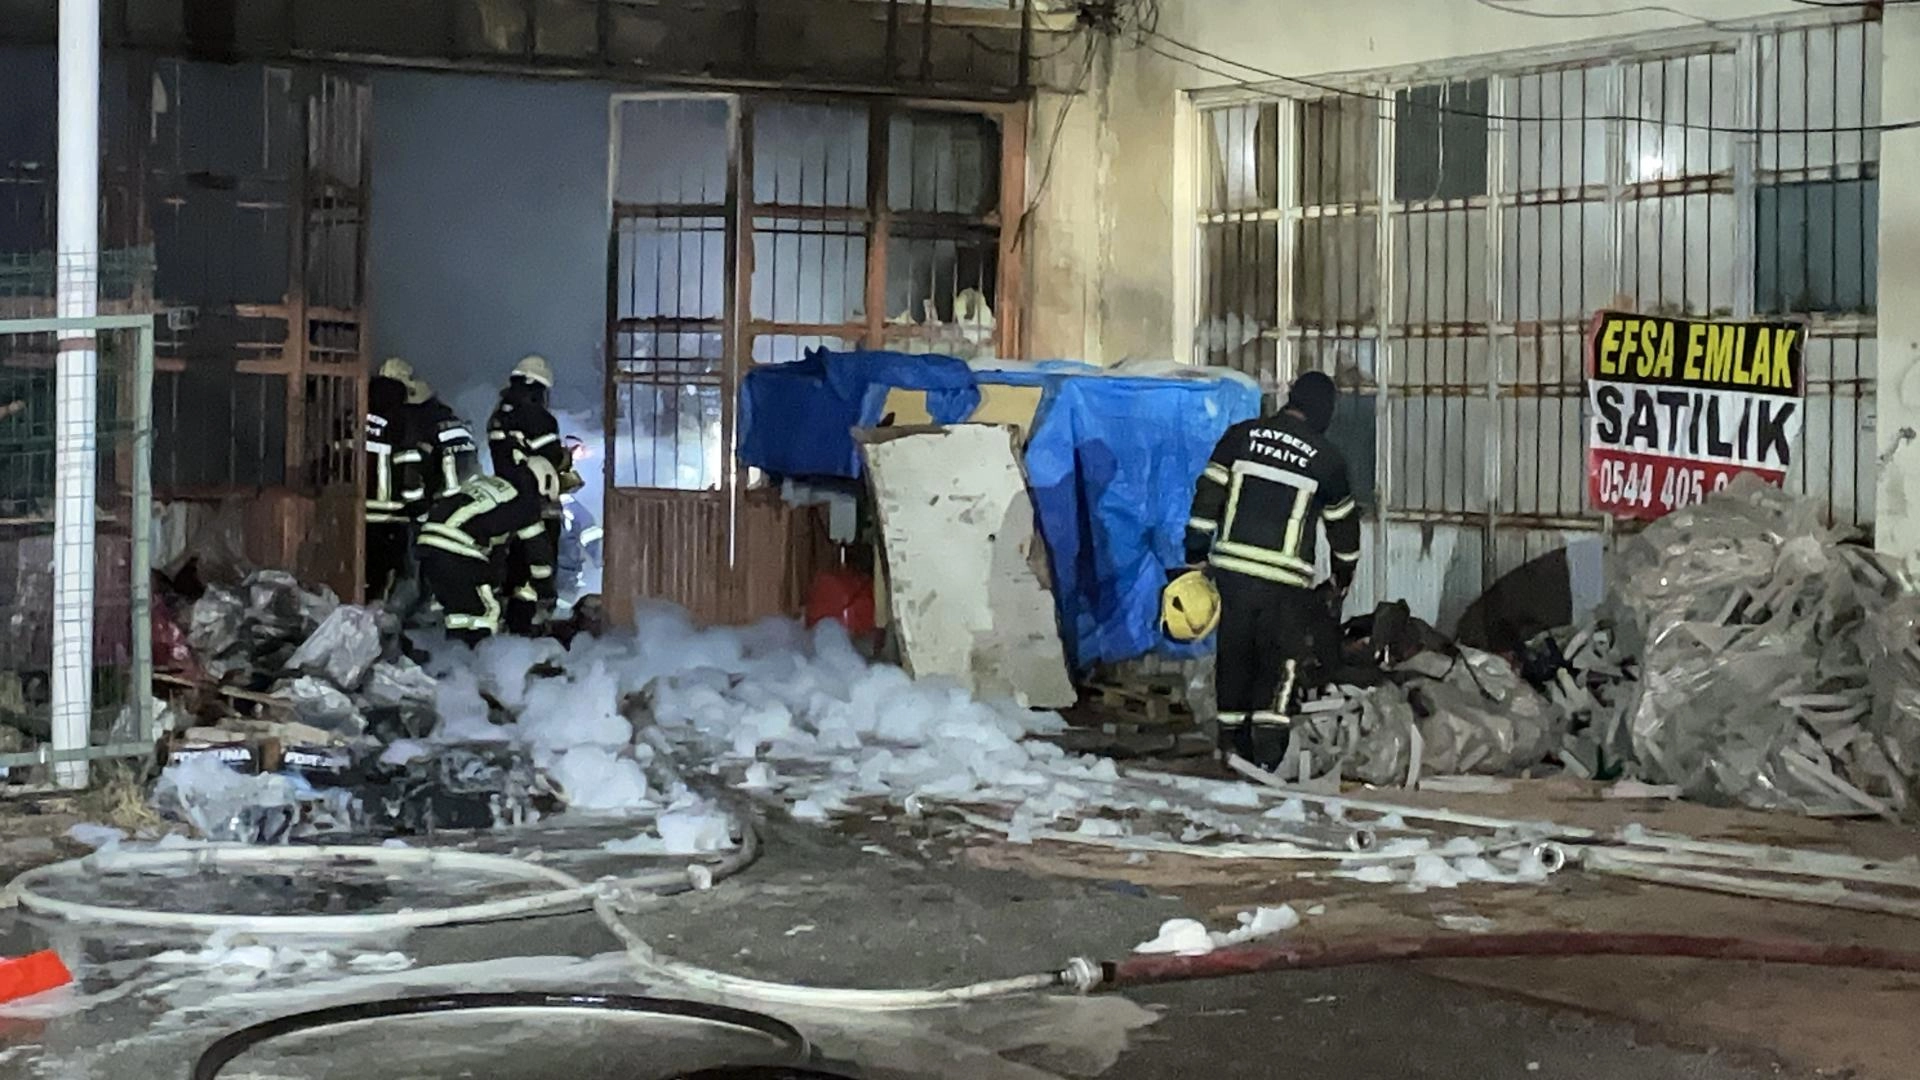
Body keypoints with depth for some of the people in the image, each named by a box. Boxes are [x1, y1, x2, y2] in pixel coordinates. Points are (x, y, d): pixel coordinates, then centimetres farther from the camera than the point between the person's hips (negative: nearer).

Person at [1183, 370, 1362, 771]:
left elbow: (1207, 495, 2)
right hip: (1284, 578, -3)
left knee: (1234, 652, 14)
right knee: (1286, 656, 6)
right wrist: (1343, 581, 28)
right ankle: (1268, 738, -7)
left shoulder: (1241, 435, 5)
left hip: (1231, 568, 3)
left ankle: (1232, 738, 21)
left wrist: (1196, 556, 8)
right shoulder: (1327, 458, 3)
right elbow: (1343, 525, 14)